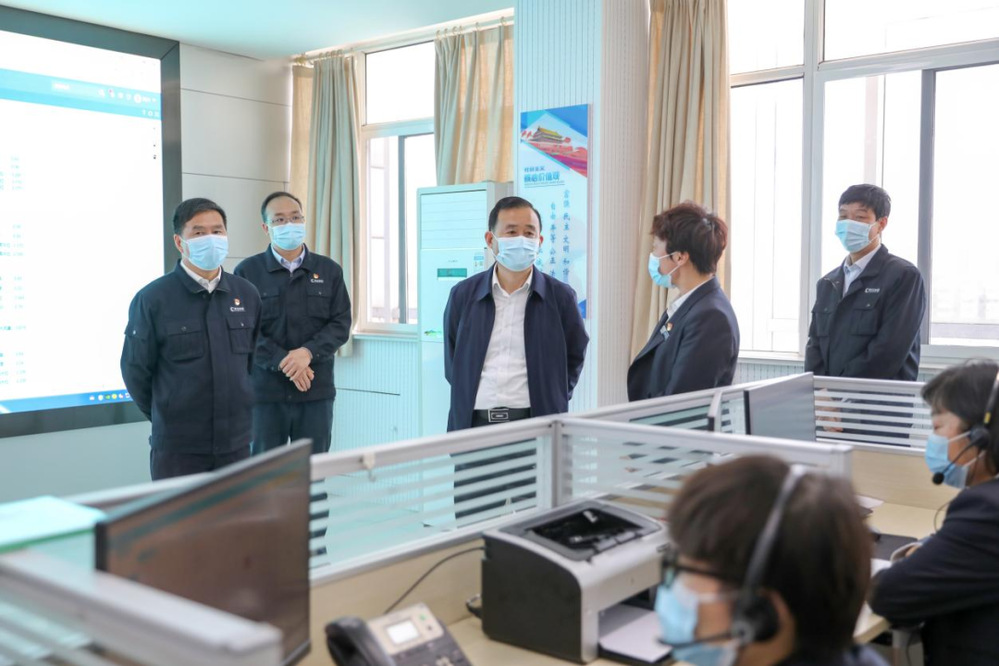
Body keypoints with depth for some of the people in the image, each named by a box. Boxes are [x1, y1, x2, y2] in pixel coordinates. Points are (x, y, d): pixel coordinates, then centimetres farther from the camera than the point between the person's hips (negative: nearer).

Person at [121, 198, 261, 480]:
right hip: (177, 447, -3)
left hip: (236, 443, 4)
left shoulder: (246, 294, 4)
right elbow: (135, 371, -1)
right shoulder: (152, 299, -8)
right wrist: (167, 417, 8)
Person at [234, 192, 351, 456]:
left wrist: (308, 352, -13)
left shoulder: (329, 270, 9)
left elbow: (341, 324, 3)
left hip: (316, 392, 2)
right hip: (265, 392, -2)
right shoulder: (247, 272, 2)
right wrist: (283, 361, -17)